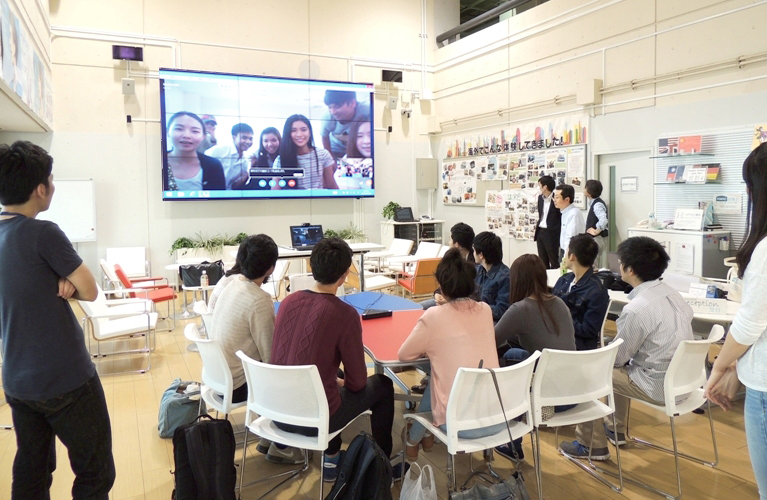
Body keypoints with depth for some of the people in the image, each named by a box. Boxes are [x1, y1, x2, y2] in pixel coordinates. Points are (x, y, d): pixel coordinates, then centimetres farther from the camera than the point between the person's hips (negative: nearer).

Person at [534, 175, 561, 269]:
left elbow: (563, 217, -8)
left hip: (551, 233, -7)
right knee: (543, 261, 13)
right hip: (540, 232, 7)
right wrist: (537, 228, 15)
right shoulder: (540, 198, 9)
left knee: (554, 262, 2)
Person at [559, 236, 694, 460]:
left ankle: (591, 444, 16)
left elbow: (618, 356, -12)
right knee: (621, 367, 28)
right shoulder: (672, 294, 1)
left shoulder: (637, 309, -24)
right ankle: (616, 430, 41)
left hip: (659, 388, -8)